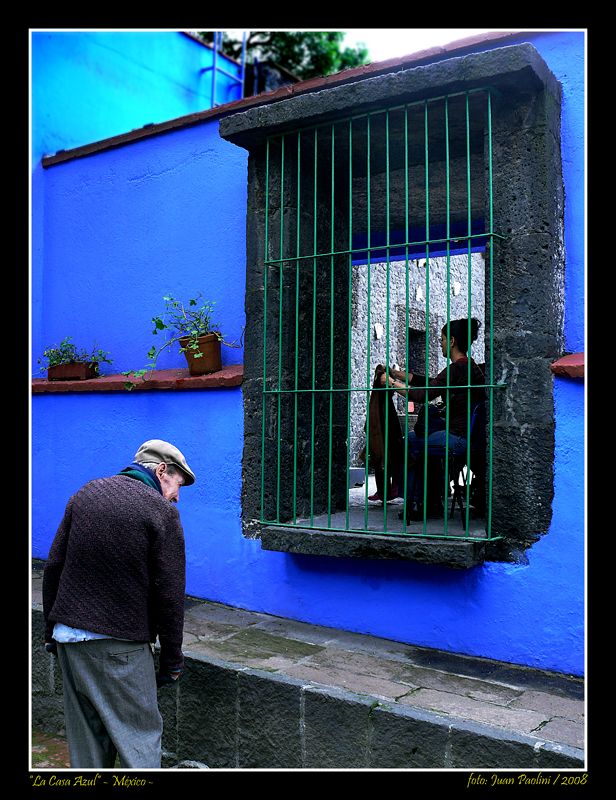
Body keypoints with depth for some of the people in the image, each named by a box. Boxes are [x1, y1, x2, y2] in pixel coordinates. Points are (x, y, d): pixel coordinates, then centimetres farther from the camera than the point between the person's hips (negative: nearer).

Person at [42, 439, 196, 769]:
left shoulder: (85, 494, 8)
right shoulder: (162, 511, -9)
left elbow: (53, 566, 10)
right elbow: (169, 593, -11)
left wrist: (51, 629, 17)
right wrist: (172, 658, -2)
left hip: (68, 633, 6)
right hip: (119, 643, -6)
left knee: (86, 734, 17)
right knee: (140, 733, 5)